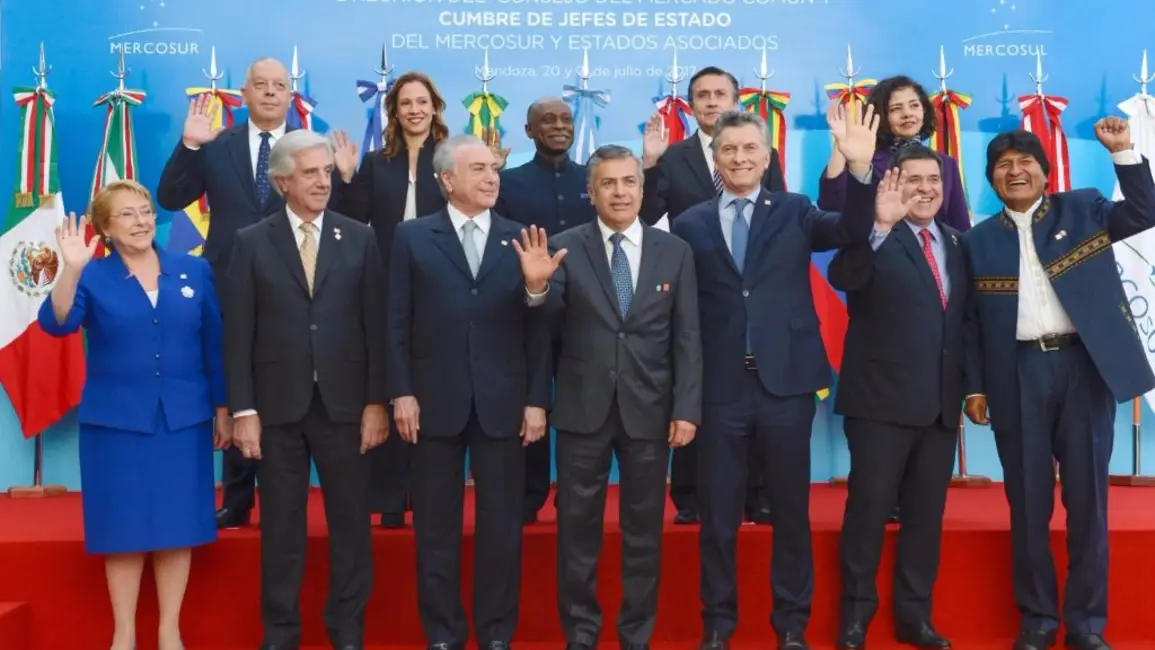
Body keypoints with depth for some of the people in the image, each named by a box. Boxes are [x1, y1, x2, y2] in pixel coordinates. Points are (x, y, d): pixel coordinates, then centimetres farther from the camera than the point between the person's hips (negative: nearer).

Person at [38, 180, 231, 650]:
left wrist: (222, 408, 6)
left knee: (177, 525, 6)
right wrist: (71, 269, -30)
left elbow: (215, 345, 7)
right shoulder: (93, 277, 0)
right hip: (116, 421, -1)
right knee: (124, 527, 5)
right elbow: (56, 324, -17)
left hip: (183, 419, 1)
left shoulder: (194, 271, 4)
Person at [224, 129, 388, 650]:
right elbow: (238, 334, 0)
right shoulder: (252, 242, 2)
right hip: (278, 405, 0)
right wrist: (243, 410, -5)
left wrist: (376, 401, -3)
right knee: (280, 525, 9)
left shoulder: (359, 238, 4)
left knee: (351, 521, 7)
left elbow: (375, 325, 2)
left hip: (345, 403, 1)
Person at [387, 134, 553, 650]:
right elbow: (398, 322, 1)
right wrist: (401, 392, -6)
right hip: (436, 401, 0)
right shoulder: (413, 237, 5)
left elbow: (537, 327, 3)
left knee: (501, 525, 7)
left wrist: (536, 399, -2)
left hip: (503, 403, 1)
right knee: (436, 526, 8)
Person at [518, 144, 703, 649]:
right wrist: (537, 285, -35)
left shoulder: (674, 251, 2)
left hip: (649, 409, 1)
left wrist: (687, 408, -5)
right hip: (583, 408, -1)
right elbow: (550, 315, -14)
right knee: (577, 526, 9)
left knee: (643, 527, 12)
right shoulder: (566, 247, -1)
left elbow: (687, 337, 1)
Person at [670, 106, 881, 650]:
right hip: (720, 387, 0)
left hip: (785, 383, 0)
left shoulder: (795, 212, 6)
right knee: (717, 515, 9)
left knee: (791, 511, 10)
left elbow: (852, 231, -11)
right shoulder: (691, 224, 4)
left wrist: (860, 168, -27)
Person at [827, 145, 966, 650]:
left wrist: (969, 386, 12)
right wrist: (880, 224, -38)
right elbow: (842, 277, -26)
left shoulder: (955, 243, 14)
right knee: (869, 506, 1)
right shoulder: (876, 239, -5)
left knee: (927, 510, 11)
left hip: (941, 402, 6)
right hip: (883, 398, -6)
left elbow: (960, 320, 17)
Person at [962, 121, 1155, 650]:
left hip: (1084, 365, 0)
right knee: (1028, 503, 5)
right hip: (1019, 375, 0)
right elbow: (972, 320, 7)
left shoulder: (1082, 209, 10)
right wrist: (974, 386, 2)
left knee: (1087, 498, 5)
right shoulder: (980, 239, 10)